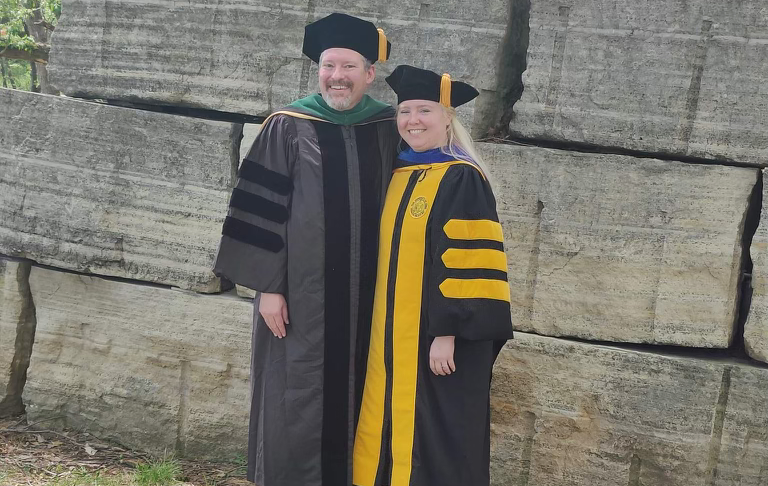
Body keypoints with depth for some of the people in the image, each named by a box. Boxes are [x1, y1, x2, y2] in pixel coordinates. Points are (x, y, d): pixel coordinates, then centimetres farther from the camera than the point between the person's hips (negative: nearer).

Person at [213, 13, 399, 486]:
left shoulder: (390, 130, 4)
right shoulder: (288, 127, -4)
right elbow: (260, 208, -5)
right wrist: (268, 286, -10)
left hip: (366, 297, 3)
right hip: (302, 292, -3)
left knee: (353, 399, 11)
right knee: (296, 403, 3)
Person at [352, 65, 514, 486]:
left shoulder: (463, 180, -11)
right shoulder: (396, 176, 11)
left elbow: (470, 264, -16)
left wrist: (448, 332, -21)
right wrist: (381, 333, 16)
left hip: (438, 339, -7)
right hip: (391, 340, 7)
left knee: (432, 450, 0)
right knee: (388, 437, 11)